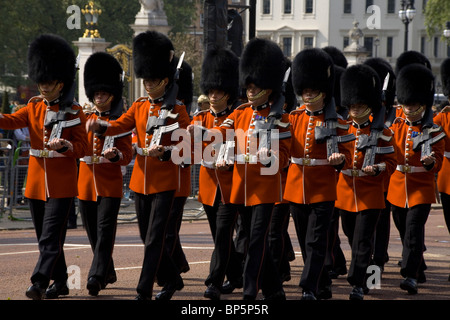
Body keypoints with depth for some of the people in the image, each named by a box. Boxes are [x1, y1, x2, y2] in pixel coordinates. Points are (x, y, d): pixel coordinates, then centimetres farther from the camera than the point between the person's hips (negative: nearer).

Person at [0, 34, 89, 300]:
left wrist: (65, 145, -24)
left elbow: (83, 147, -4)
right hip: (37, 181, 5)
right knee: (45, 236, 11)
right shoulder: (34, 108, 10)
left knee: (51, 236, -12)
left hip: (62, 183, -5)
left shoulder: (74, 112, -2)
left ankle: (40, 283, -19)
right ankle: (60, 283, 22)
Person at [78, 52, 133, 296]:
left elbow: (127, 154, -8)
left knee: (105, 229, -13)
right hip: (86, 180, 5)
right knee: (93, 231, 10)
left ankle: (97, 276, -20)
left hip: (110, 182, -5)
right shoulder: (84, 118, 11)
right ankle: (108, 272, 26)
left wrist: (115, 155, -29)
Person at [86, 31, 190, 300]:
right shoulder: (140, 107, 10)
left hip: (165, 180, -6)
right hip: (141, 179, 6)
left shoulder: (177, 110, -5)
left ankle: (144, 292, -8)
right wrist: (101, 126, -24)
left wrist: (164, 152, -25)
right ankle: (173, 280, 29)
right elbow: (120, 126, -3)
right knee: (148, 236, 12)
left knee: (154, 238, -8)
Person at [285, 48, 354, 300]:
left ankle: (309, 289, -13)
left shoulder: (337, 122, -1)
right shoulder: (294, 118, 8)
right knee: (306, 242, 11)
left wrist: (340, 159, -20)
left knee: (316, 241, -11)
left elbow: (346, 154, 2)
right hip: (296, 190, 4)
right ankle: (323, 286, 24)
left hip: (323, 191, -4)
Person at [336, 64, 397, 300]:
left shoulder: (381, 133, -2)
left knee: (363, 241, -9)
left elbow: (391, 162, 0)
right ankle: (363, 274, 33)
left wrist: (376, 169, -20)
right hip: (346, 193, 4)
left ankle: (358, 284, -10)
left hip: (370, 194, -4)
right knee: (353, 239, 14)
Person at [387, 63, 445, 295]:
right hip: (398, 188, 5)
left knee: (414, 230, -15)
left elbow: (438, 164, -6)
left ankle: (410, 275, -19)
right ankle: (416, 259, 42)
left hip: (421, 189, -5)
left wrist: (430, 162, -27)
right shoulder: (396, 127, 7)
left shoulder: (433, 132, -4)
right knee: (404, 228, 17)